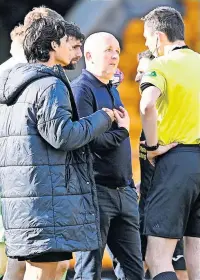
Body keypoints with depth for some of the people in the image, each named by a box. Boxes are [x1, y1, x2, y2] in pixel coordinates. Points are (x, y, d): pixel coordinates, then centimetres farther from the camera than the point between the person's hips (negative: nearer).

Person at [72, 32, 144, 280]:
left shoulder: (112, 91, 21)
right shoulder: (81, 89, -8)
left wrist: (130, 185, 17)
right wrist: (121, 131, -6)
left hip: (123, 192, 9)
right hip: (96, 191, -9)